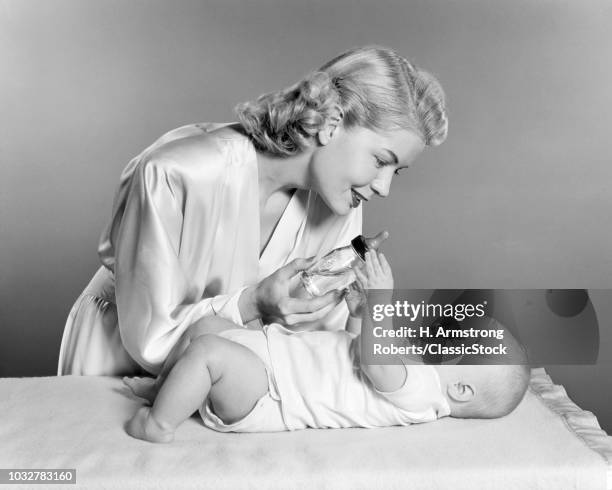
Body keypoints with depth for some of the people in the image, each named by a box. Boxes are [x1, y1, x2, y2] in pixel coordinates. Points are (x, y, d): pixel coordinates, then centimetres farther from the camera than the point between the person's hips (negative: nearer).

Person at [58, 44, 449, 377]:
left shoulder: (339, 200, -14)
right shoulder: (173, 176, -31)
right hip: (120, 364, -2)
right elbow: (151, 343, -24)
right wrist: (252, 306, -37)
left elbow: (323, 332, -5)